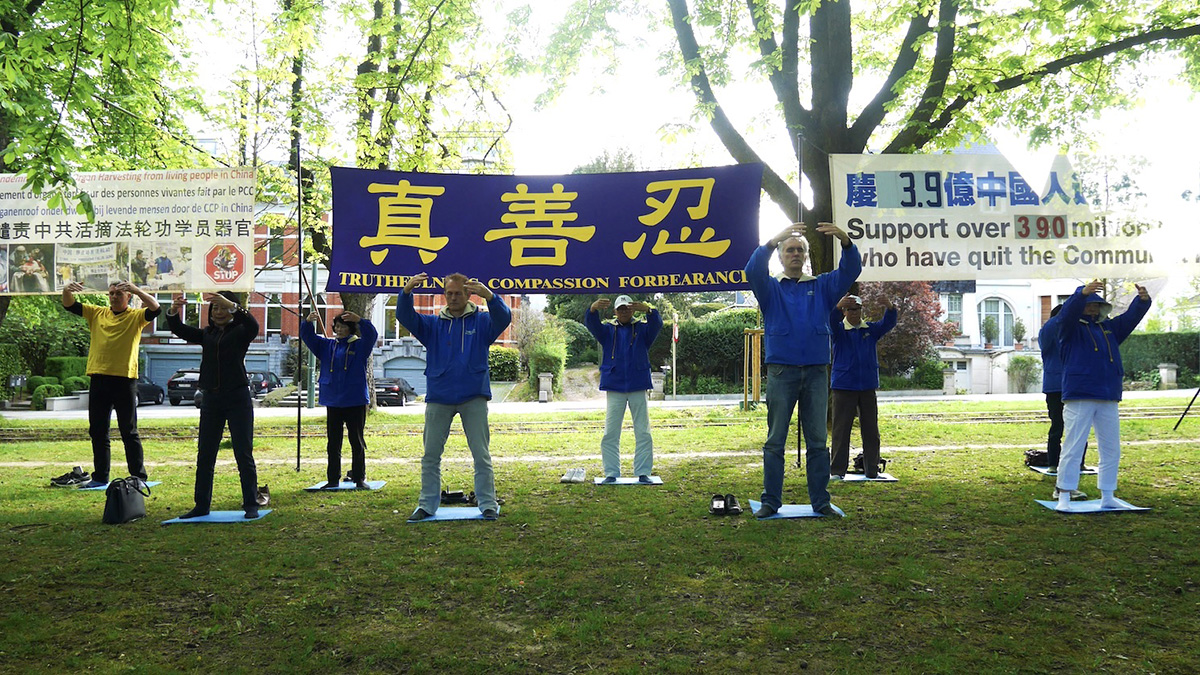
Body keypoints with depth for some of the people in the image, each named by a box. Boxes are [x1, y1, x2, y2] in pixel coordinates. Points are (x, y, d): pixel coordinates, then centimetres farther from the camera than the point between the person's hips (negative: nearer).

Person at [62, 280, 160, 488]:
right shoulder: (97, 313, 12)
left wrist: (136, 290, -29)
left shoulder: (136, 316, 1)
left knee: (129, 432, 0)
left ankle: (139, 477, 6)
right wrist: (67, 290, -12)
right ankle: (100, 477, 20)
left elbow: (155, 308, -16)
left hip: (125, 380, -4)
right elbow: (69, 306, 10)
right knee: (98, 432, 10)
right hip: (98, 379, 4)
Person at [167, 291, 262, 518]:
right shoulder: (206, 334, 15)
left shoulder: (240, 332, 0)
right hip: (211, 398, 5)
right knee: (204, 455, 8)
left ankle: (251, 505, 4)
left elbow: (253, 326, -22)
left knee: (244, 454, -2)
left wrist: (231, 305, -34)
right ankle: (202, 505, 16)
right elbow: (179, 329, 4)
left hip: (238, 398, -5)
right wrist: (174, 311, -16)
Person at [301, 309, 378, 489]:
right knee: (333, 444, 8)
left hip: (355, 402, -3)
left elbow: (371, 335, -17)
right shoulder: (327, 345, 12)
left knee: (357, 442, 3)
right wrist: (308, 322, -13)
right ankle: (333, 480, 16)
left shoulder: (359, 345, 0)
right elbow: (307, 337, 8)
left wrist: (359, 320, -33)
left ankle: (359, 479, 11)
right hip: (333, 403, 4)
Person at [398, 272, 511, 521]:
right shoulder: (432, 324, 11)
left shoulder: (481, 321, 4)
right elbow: (405, 317, -2)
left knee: (481, 454, 1)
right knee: (431, 455, 7)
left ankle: (488, 504, 9)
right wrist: (406, 291, -22)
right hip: (438, 399, 2)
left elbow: (504, 318, -14)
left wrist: (488, 295, -34)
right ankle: (427, 505, 17)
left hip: (474, 398, -2)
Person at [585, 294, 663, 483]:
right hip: (614, 388, 0)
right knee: (610, 434, 2)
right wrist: (594, 309, -32)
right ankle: (611, 473, 9)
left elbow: (656, 324, -13)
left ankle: (643, 472, 9)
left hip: (638, 387, 0)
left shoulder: (642, 329, 8)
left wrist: (648, 310, -35)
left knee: (643, 433, 2)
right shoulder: (607, 330, 9)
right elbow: (591, 324, -9)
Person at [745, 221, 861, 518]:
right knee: (775, 442, 2)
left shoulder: (822, 287, 13)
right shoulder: (771, 288, 9)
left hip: (816, 373, 2)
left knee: (817, 442, 6)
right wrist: (772, 242, -26)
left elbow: (850, 271, -2)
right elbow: (753, 271, -11)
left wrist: (845, 241, -22)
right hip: (781, 372, -1)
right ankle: (770, 502, 7)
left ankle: (821, 501, 13)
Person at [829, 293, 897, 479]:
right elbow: (831, 321, -20)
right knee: (841, 429, -1)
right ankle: (837, 470, 3)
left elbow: (888, 324, -5)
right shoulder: (839, 330, 1)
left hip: (868, 387, 3)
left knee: (871, 429, 7)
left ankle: (872, 469, 16)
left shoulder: (871, 330, 10)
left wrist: (890, 308, -28)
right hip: (843, 386, -3)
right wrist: (838, 306, -42)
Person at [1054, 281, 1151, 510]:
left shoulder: (1110, 328, 19)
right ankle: (1064, 497, -2)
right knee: (1073, 448, -6)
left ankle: (1107, 497, 19)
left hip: (1108, 400, 6)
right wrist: (1083, 293, -36)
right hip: (1079, 399, -6)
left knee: (1111, 450, 10)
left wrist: (1143, 300, -12)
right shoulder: (1072, 328, 2)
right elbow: (1068, 312, -17)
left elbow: (1130, 317, 10)